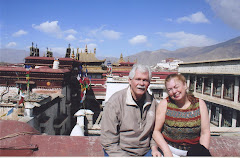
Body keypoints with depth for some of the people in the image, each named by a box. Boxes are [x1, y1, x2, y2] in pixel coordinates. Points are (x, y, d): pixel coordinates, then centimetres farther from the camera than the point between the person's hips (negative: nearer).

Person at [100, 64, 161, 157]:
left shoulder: (152, 102, 4)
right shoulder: (115, 102, -12)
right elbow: (108, 140, -12)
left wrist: (154, 147, 5)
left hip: (146, 152, 4)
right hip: (119, 152, -3)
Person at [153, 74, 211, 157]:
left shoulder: (199, 104, -1)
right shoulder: (164, 104, -5)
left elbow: (205, 133, 1)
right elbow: (156, 131, -4)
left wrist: (203, 152, -13)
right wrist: (167, 152, -14)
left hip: (194, 150, 0)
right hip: (170, 149, 0)